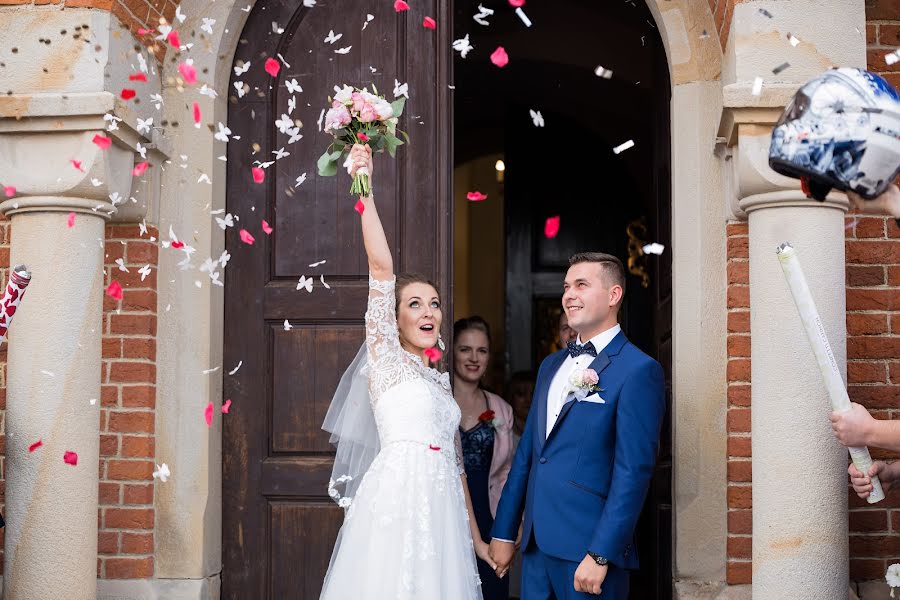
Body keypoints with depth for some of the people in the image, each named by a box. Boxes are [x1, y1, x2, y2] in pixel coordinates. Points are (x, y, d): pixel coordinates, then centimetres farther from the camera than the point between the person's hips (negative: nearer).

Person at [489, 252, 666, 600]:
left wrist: (601, 555, -18)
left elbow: (633, 472, -14)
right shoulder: (551, 366, 16)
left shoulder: (638, 370, -8)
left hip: (589, 548, -7)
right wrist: (504, 532, 14)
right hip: (537, 547, 7)